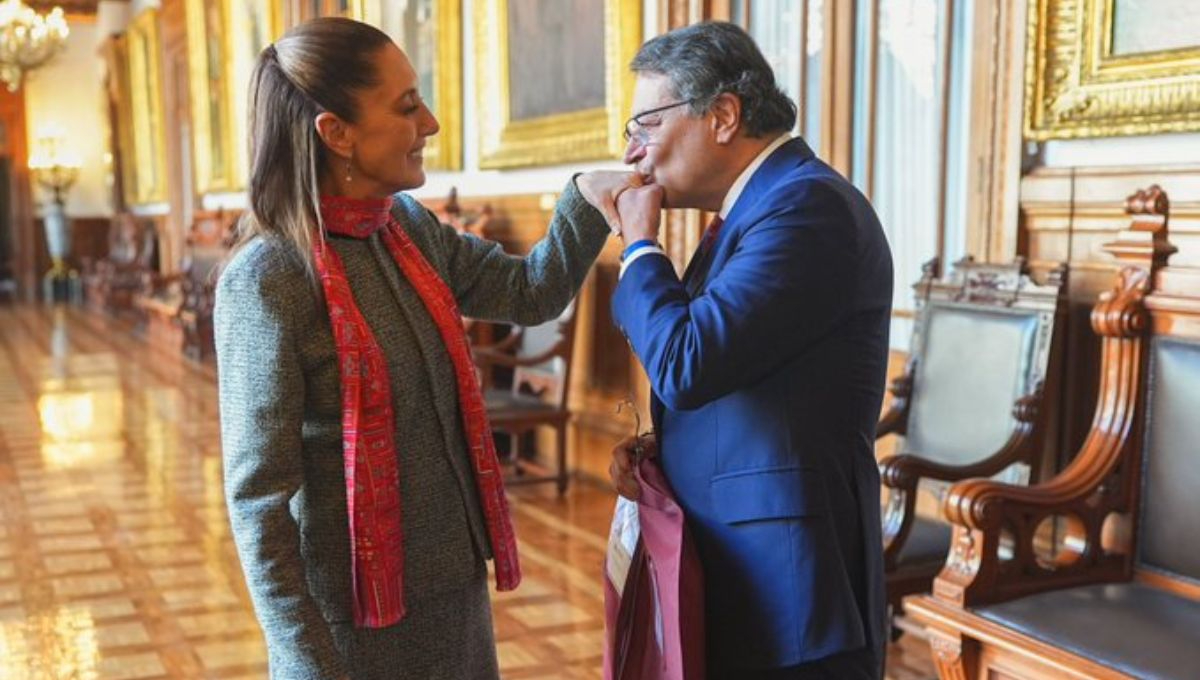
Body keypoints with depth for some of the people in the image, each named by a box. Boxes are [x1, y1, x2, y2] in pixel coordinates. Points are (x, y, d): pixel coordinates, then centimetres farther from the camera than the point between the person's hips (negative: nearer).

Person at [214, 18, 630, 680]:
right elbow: (257, 496, -18)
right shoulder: (268, 278, -19)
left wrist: (586, 197, -2)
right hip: (357, 617, -7)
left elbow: (530, 291, 14)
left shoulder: (411, 231, 1)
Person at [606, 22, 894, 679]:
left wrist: (640, 245, -10)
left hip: (783, 580, -9)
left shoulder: (808, 203, -17)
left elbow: (685, 366, -25)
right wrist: (653, 445, 2)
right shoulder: (753, 208, 13)